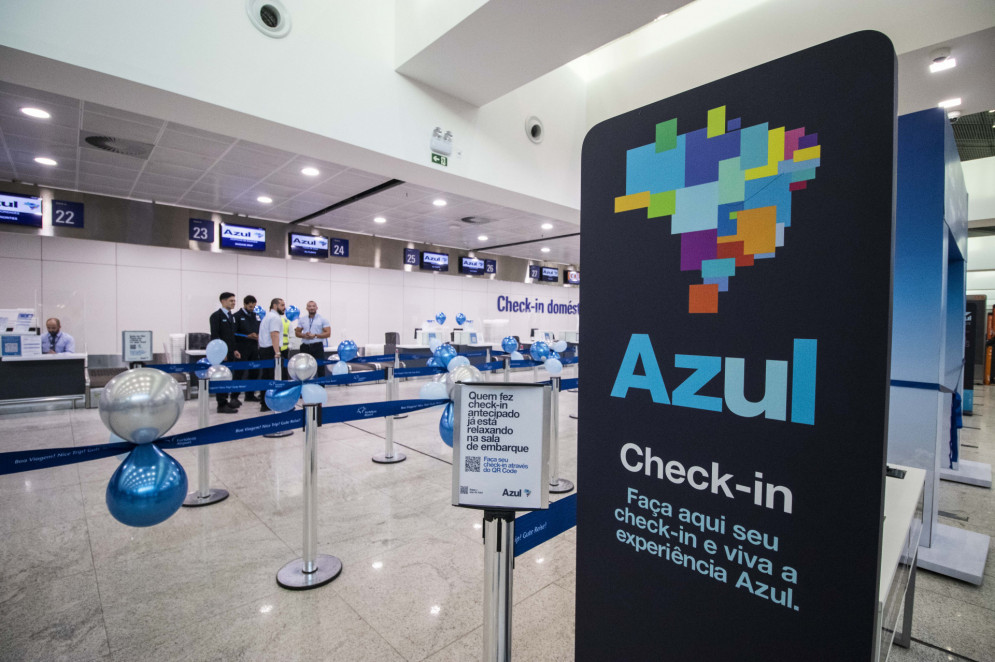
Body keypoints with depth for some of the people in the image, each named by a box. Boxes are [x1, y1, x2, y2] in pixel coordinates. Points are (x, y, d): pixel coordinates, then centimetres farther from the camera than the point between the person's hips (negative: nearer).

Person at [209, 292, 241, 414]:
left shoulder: (231, 316, 15)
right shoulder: (216, 315, -8)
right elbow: (214, 335, -13)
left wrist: (234, 350, 11)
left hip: (229, 352, 7)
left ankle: (225, 401, 19)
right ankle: (222, 405, 3)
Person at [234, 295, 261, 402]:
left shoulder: (256, 315, 13)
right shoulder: (237, 316, -4)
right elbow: (233, 333, -10)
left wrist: (259, 335, -3)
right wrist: (248, 336, -19)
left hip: (254, 348, 6)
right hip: (242, 349, -6)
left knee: (254, 372, 10)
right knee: (239, 373, -2)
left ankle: (250, 395, 21)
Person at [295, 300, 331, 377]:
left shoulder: (322, 320, 2)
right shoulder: (302, 320, 13)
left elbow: (328, 333, -4)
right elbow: (297, 332, 12)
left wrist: (315, 335, -16)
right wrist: (304, 335, -9)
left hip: (317, 346, -3)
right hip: (305, 347, 3)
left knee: (320, 367, -3)